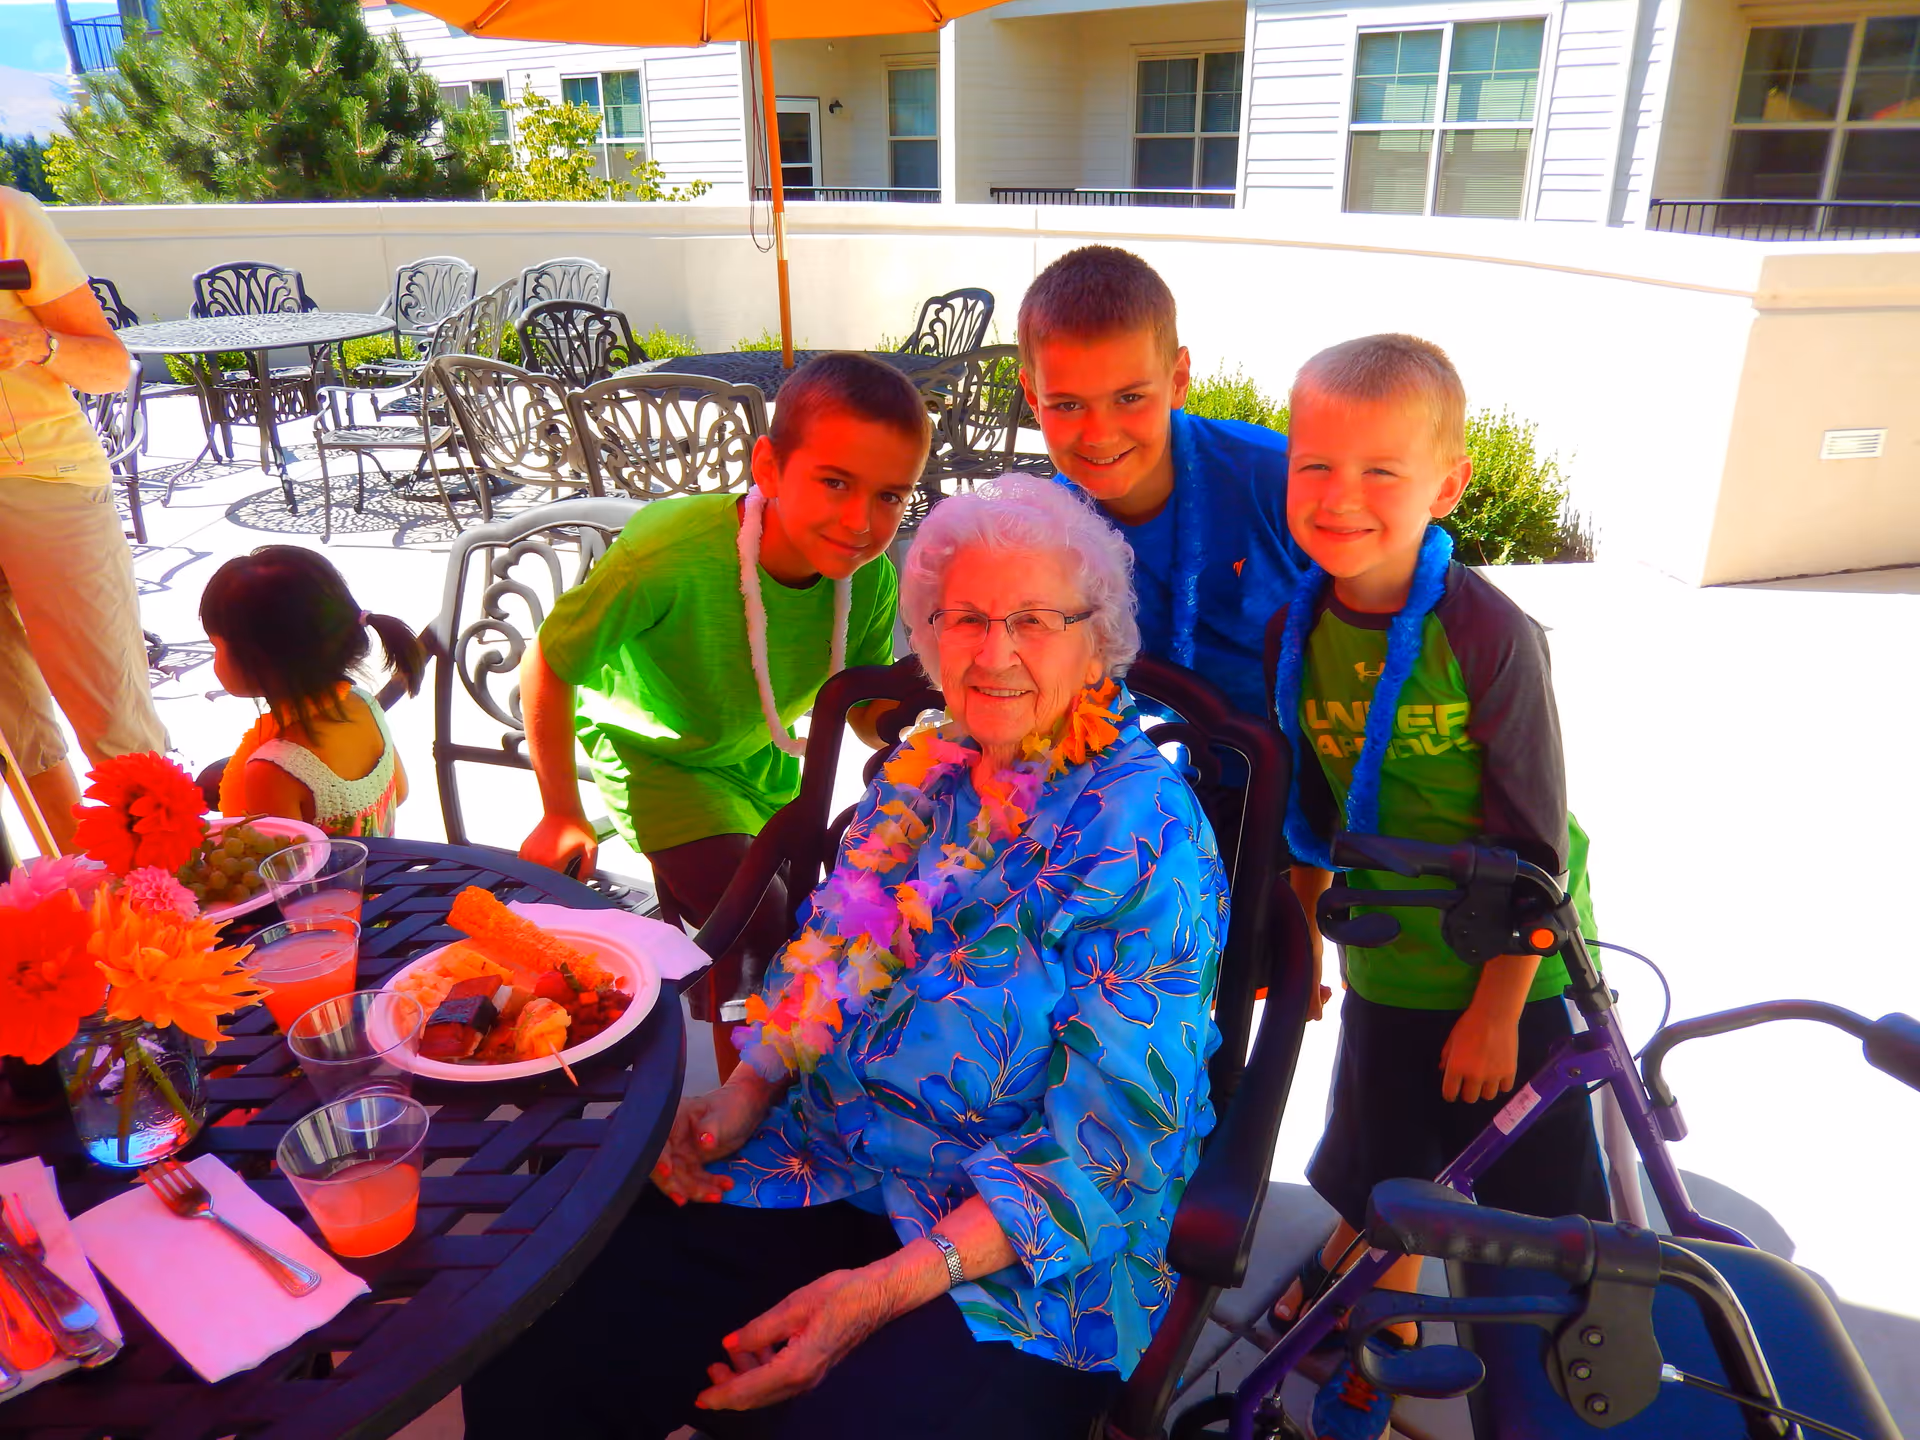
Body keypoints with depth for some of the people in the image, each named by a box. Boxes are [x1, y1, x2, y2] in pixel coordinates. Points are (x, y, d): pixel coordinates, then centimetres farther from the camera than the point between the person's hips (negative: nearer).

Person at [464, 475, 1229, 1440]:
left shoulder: (1148, 835, -14)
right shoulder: (923, 771, 6)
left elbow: (1107, 1140, -17)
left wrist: (888, 1287, -23)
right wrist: (746, 1090, -5)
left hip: (1018, 1261, -4)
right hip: (818, 1172, 5)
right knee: (529, 1351, -9)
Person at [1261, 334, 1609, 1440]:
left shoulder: (1490, 634, -23)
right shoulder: (1296, 629, -9)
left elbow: (1535, 845, -18)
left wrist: (1496, 1008, -14)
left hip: (1512, 971, -3)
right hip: (1389, 963, 4)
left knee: (1533, 1196, 10)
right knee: (1380, 1168, 18)